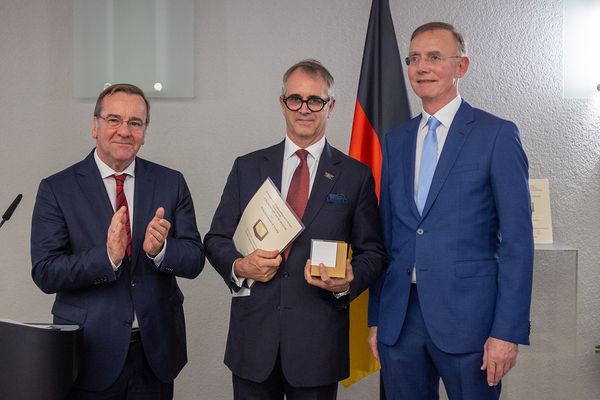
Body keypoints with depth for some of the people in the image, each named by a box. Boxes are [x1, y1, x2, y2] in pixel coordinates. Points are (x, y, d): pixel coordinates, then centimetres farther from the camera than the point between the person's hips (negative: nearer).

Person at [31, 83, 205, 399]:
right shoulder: (57, 189, -4)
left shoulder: (171, 183, 3)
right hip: (91, 353, -2)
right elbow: (45, 273, -10)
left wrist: (160, 249, -21)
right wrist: (106, 256, -25)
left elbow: (194, 261, -1)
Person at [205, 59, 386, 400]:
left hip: (319, 342, -1)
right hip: (253, 337, 1)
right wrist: (239, 266, -11)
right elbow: (216, 240, 9)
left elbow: (373, 252, 4)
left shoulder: (356, 176, 3)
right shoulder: (247, 168, 7)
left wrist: (347, 282, -16)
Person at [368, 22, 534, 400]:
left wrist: (507, 331, -12)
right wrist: (376, 317, 10)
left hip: (466, 316, -4)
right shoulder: (396, 140, 12)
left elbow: (517, 240, -7)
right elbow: (385, 233, 13)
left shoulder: (498, 135, -3)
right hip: (399, 317, 4)